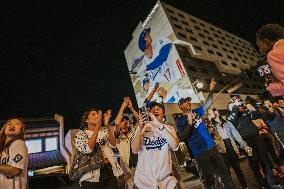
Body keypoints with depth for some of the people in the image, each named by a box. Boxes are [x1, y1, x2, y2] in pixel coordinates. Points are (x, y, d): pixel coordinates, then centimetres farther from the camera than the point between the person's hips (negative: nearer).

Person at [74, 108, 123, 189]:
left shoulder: (104, 131, 7)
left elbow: (113, 145, -9)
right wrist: (98, 126, -24)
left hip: (110, 170, 3)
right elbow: (88, 149, -21)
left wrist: (107, 125, -20)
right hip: (92, 175, -3)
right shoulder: (80, 134, -3)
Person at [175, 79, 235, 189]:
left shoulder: (195, 112, 8)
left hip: (211, 147, 6)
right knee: (209, 177, 9)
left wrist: (211, 90, -3)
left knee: (224, 172, 15)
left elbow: (208, 103, 10)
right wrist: (190, 123, -26)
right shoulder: (180, 120, -8)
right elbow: (182, 138, -16)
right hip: (200, 152, -5)